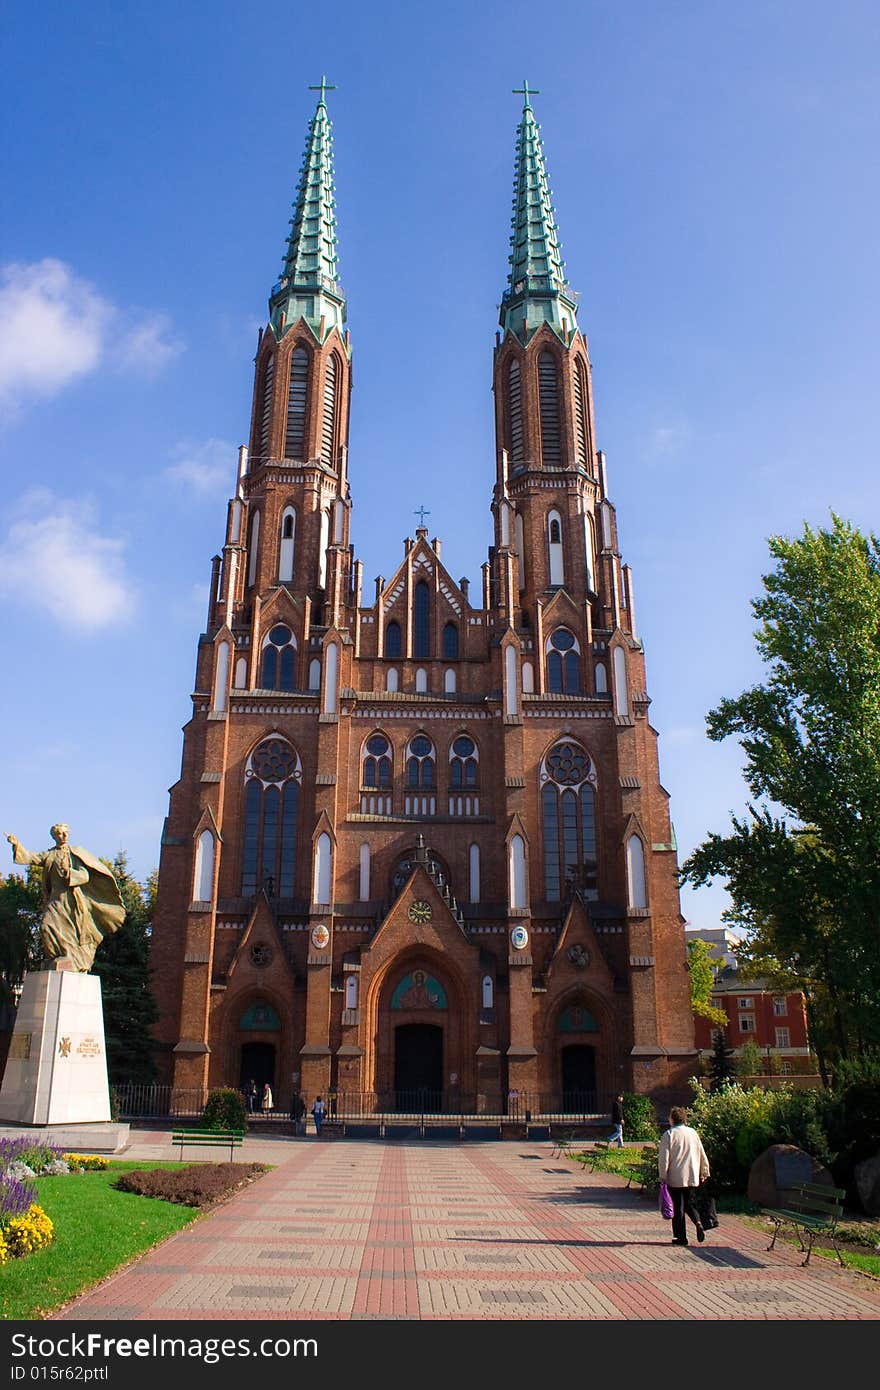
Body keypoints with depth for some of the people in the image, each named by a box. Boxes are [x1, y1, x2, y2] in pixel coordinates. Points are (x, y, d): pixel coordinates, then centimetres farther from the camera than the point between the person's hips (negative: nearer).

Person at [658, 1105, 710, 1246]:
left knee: (678, 1208, 6)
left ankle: (681, 1237, 8)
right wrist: (704, 1173, 22)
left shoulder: (669, 1134, -8)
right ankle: (698, 1223, -11)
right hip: (692, 1177, 4)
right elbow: (702, 1154, 12)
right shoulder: (693, 1133, 6)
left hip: (675, 1178, -4)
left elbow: (663, 1157, -11)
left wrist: (663, 1176, -3)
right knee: (690, 1204, 15)